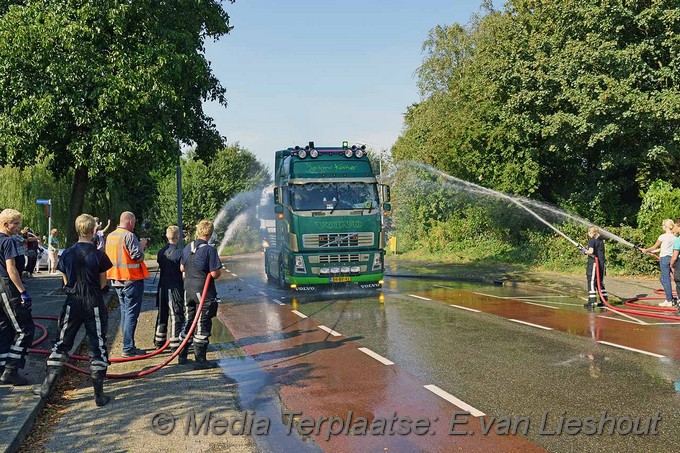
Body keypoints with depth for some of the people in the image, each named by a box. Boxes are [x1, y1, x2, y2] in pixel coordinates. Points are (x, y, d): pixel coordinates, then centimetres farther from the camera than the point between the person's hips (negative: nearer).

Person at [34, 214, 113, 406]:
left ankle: (47, 386, 20)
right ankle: (99, 393, 6)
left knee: (62, 343, 16)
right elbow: (102, 284, -3)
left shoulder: (68, 253, 0)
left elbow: (66, 281, 8)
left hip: (73, 303, 3)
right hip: (94, 304, -3)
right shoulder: (99, 254, -10)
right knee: (98, 347, 4)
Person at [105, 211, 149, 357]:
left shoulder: (110, 236, 10)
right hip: (131, 279, -9)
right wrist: (142, 245, -3)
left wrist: (139, 245, 13)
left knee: (125, 312, 17)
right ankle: (128, 348, -3)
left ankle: (128, 345, 23)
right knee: (131, 314, -4)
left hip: (117, 279, 9)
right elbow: (138, 257, -20)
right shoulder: (129, 236, -17)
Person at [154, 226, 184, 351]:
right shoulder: (179, 252, -14)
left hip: (163, 287, 6)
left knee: (162, 314, 17)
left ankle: (159, 341, 27)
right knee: (176, 316, 0)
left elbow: (160, 267, 13)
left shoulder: (161, 252, 5)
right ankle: (175, 344, 2)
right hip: (175, 288, -6)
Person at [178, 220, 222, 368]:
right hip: (204, 291, -6)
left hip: (188, 289, 6)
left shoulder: (187, 248, 4)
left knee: (188, 321, 18)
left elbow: (182, 268, 14)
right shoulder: (210, 250, -16)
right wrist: (219, 271, 3)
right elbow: (215, 274, -18)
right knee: (202, 324, 1)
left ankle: (182, 355, 25)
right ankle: (200, 359, 4)